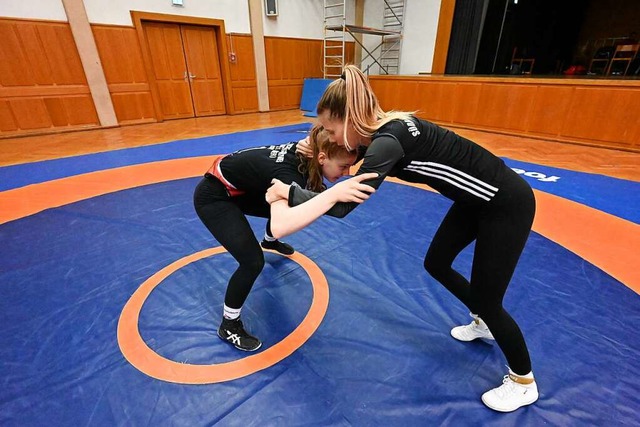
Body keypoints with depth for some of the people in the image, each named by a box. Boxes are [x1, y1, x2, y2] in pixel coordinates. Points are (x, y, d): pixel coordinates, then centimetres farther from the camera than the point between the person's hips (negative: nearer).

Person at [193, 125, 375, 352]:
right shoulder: (287, 173, -37)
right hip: (213, 196, -8)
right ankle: (228, 326, 10)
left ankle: (269, 242, 57)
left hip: (240, 188, 8)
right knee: (253, 262, -16)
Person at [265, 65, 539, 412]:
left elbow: (343, 204, -33)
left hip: (507, 204, -9)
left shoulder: (389, 140, -30)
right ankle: (482, 324, 44)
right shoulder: (385, 128, -3)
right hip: (476, 198, 9)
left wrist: (288, 192, -21)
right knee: (436, 264, 17)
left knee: (487, 300, 2)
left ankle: (523, 383, 31)